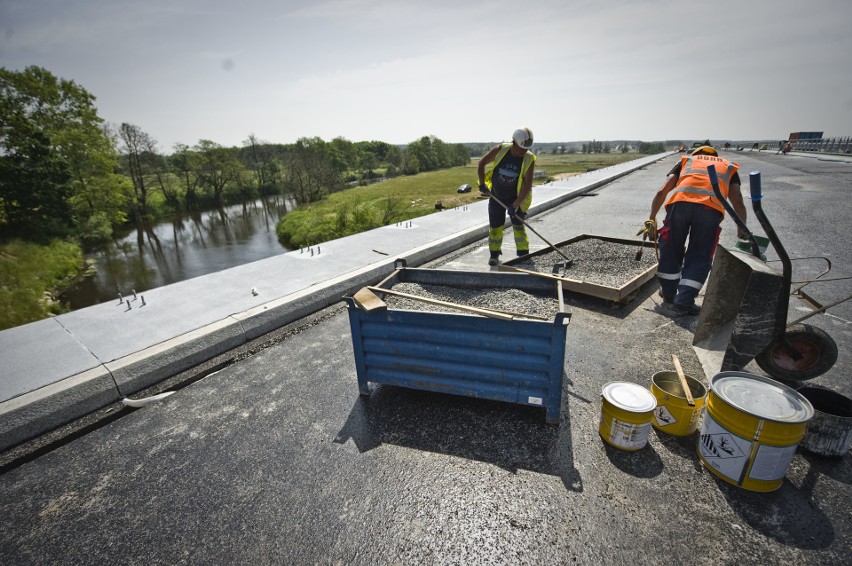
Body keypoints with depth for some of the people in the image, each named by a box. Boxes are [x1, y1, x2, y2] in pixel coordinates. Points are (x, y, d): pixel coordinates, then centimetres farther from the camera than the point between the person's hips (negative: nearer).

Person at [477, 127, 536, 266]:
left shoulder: (529, 160, -18)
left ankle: (523, 254, 12)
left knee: (518, 225, -1)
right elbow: (481, 163, -4)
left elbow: (527, 186, -20)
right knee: (495, 226, 2)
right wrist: (482, 184, -10)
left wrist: (515, 205, -27)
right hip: (496, 196, 1)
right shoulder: (500, 150, -16)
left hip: (515, 198, -1)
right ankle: (494, 254, 17)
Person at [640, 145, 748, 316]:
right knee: (700, 257, 10)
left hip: (679, 203, 0)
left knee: (671, 250, 16)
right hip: (711, 208, 0)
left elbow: (661, 192, 18)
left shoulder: (686, 160, 35)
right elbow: (738, 203, 23)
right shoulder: (728, 167, 35)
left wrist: (651, 219, 21)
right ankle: (683, 301, 4)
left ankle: (668, 293, 29)